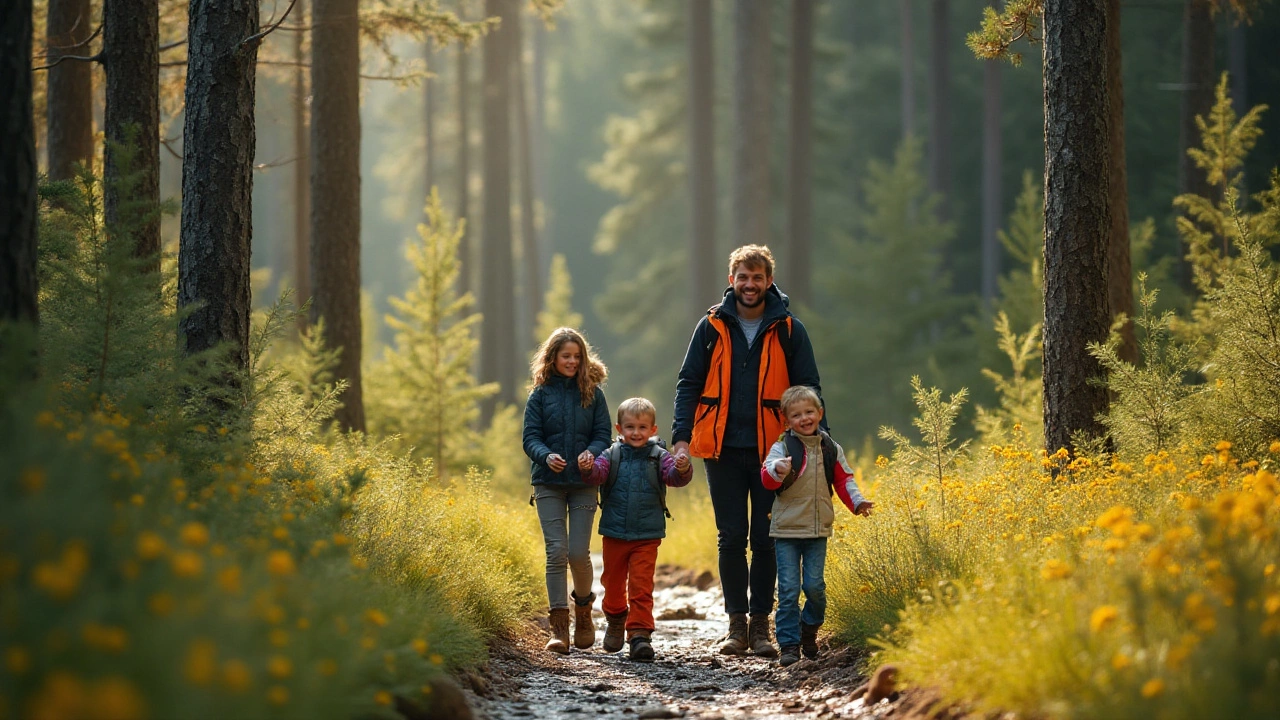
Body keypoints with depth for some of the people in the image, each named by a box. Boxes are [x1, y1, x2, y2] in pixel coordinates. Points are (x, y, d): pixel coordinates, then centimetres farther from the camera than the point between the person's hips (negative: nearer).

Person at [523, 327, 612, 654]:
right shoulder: (541, 394, 5)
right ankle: (559, 625, -5)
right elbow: (530, 437, 0)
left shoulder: (592, 393, 7)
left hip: (584, 483, 0)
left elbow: (603, 434, 5)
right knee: (556, 551, -8)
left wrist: (592, 452, -18)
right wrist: (546, 456, -20)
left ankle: (583, 610, 20)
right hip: (548, 483, 0)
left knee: (579, 553, -7)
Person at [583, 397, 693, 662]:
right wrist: (589, 469, -36)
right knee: (613, 581, 17)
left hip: (647, 537, -2)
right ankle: (616, 620, 42)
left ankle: (640, 634, -8)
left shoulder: (658, 457, -2)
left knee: (641, 586, -9)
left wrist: (682, 470, -38)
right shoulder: (613, 456, 0)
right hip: (614, 534, 2)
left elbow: (674, 476, -15)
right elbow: (598, 473, -13)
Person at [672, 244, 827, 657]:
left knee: (766, 539, 3)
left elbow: (808, 390, 5)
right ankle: (736, 626, 9)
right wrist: (681, 437, -6)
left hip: (772, 451, 0)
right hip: (723, 450, 1)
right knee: (731, 539, 3)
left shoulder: (788, 330, 3)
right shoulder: (712, 327, 4)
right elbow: (689, 384, 5)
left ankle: (760, 625, 10)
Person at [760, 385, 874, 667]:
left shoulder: (831, 449, 7)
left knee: (814, 585, -2)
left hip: (818, 531, 2)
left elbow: (844, 480, 14)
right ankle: (789, 645, 3)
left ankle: (810, 628, 25)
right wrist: (777, 470, -41)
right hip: (786, 530, -2)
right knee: (789, 589, -4)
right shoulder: (782, 447, -4)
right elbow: (767, 478, -18)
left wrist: (857, 502, -3)